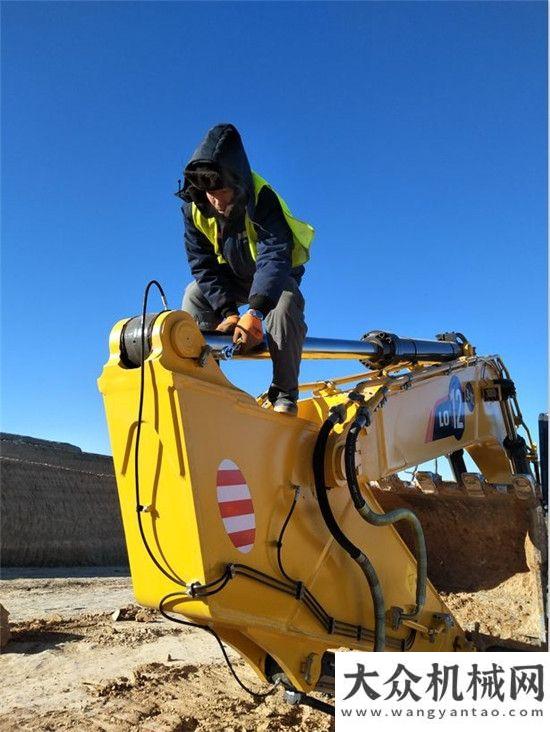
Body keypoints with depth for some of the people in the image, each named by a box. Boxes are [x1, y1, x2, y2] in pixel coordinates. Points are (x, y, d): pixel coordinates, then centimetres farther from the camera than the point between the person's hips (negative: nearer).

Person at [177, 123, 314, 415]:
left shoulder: (264, 199, -35)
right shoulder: (194, 208, -21)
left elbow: (275, 257, -45)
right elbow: (203, 265, -21)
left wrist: (254, 312, -57)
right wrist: (227, 312, -35)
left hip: (276, 273, -4)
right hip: (231, 276, 4)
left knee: (285, 303, -34)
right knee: (194, 295, -19)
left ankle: (284, 393, -23)